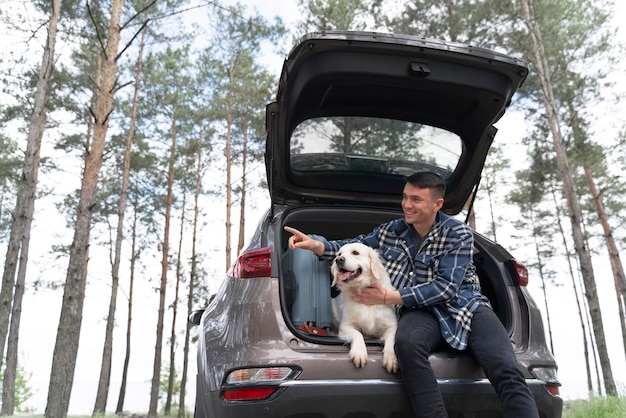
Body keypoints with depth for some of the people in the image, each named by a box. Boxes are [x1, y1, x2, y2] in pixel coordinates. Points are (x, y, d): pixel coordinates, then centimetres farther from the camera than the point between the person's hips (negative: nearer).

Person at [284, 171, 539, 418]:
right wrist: (315, 244, 3)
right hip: (421, 311, 1)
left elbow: (445, 287, -10)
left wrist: (389, 297, -13)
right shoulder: (391, 231, 12)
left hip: (466, 305, 0)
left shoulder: (458, 234, -1)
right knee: (407, 342, -36)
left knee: (507, 373, -24)